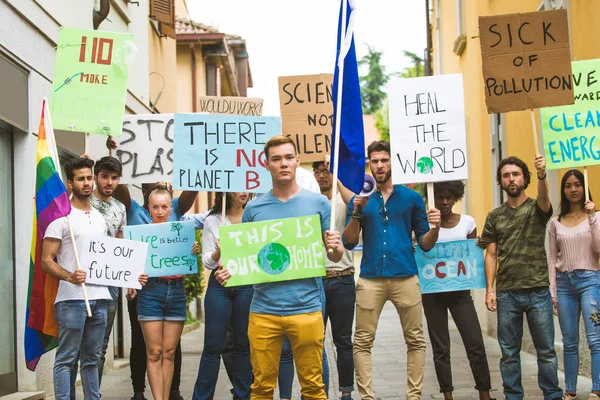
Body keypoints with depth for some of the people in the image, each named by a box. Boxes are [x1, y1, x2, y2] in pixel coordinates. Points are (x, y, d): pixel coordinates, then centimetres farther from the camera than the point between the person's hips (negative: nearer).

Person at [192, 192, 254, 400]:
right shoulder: (212, 220, 4)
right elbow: (207, 261, 0)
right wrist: (218, 252, -19)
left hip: (247, 284, 1)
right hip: (219, 284, -1)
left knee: (244, 344, 5)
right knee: (213, 346, 1)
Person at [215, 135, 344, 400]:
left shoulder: (318, 203, 3)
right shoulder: (253, 208, 6)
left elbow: (335, 256, 8)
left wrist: (335, 247, -15)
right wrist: (228, 271, -9)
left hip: (306, 308, -1)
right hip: (263, 310, 1)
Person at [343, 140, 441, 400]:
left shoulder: (411, 198, 10)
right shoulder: (360, 200, 11)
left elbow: (425, 244, 10)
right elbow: (349, 243, 5)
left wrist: (435, 228, -11)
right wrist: (357, 212, -7)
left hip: (405, 277, 0)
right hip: (370, 278, 0)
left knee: (415, 340, 1)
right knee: (362, 342, -2)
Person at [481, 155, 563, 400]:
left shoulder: (537, 209, 3)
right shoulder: (495, 216, 10)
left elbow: (544, 199, -22)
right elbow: (491, 255, 9)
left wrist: (542, 175, -42)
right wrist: (489, 290, -1)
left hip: (538, 291, -2)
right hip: (506, 294, 2)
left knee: (546, 350, 3)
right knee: (509, 352, 7)